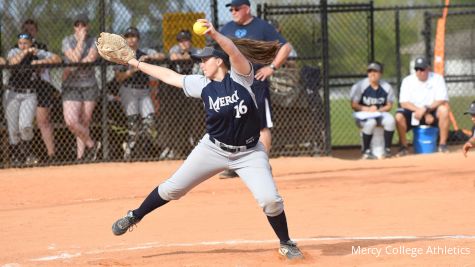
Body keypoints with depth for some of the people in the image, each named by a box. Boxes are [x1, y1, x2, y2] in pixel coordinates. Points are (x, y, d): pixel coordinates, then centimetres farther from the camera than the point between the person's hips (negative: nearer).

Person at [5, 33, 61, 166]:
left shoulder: (38, 53, 1)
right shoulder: (14, 52, 1)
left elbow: (57, 59, -7)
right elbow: (13, 61, -21)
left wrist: (40, 62, -17)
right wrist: (25, 52, -27)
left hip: (29, 95, -1)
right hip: (12, 95, 1)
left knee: (25, 125, -19)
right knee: (13, 129, 0)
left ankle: (27, 154, 2)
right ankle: (16, 156, 14)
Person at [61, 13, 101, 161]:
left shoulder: (93, 41, 6)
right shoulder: (67, 41, 2)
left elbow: (92, 58, -12)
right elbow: (75, 58, -13)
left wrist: (71, 69, -17)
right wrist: (81, 40, -9)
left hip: (89, 84, 1)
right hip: (71, 86, -1)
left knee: (84, 123, 1)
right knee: (71, 121, -17)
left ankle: (80, 156, 9)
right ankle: (91, 144, 2)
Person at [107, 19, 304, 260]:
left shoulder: (240, 76, -14)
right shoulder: (202, 85, -2)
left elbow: (235, 52, -33)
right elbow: (170, 76, 7)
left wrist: (214, 35, -51)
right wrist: (136, 63, 10)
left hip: (249, 153, -3)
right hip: (213, 148, 3)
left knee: (270, 199, -19)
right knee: (172, 188, 7)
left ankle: (286, 244, 5)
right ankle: (135, 216, 30)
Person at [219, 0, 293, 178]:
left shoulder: (262, 27, -3)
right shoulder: (227, 29, 13)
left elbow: (286, 47, -4)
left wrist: (272, 67, -12)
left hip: (256, 85, -5)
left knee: (262, 125, -4)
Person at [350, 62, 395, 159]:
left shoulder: (386, 87, 1)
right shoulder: (359, 86, -7)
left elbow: (389, 106, 4)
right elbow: (354, 105, -6)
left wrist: (378, 110, -16)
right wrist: (367, 109, -22)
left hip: (380, 113, 3)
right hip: (363, 115, -3)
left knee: (390, 120, -29)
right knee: (370, 123, -36)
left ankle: (387, 149, -17)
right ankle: (366, 151, -20)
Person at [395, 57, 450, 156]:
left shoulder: (437, 79, -6)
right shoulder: (407, 81, -3)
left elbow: (442, 101, -14)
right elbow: (404, 103, -11)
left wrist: (425, 109, -28)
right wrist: (425, 114, -23)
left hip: (433, 112, 0)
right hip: (414, 113, 1)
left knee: (444, 110, -31)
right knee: (399, 116, -29)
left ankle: (443, 144, -22)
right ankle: (403, 147, -13)